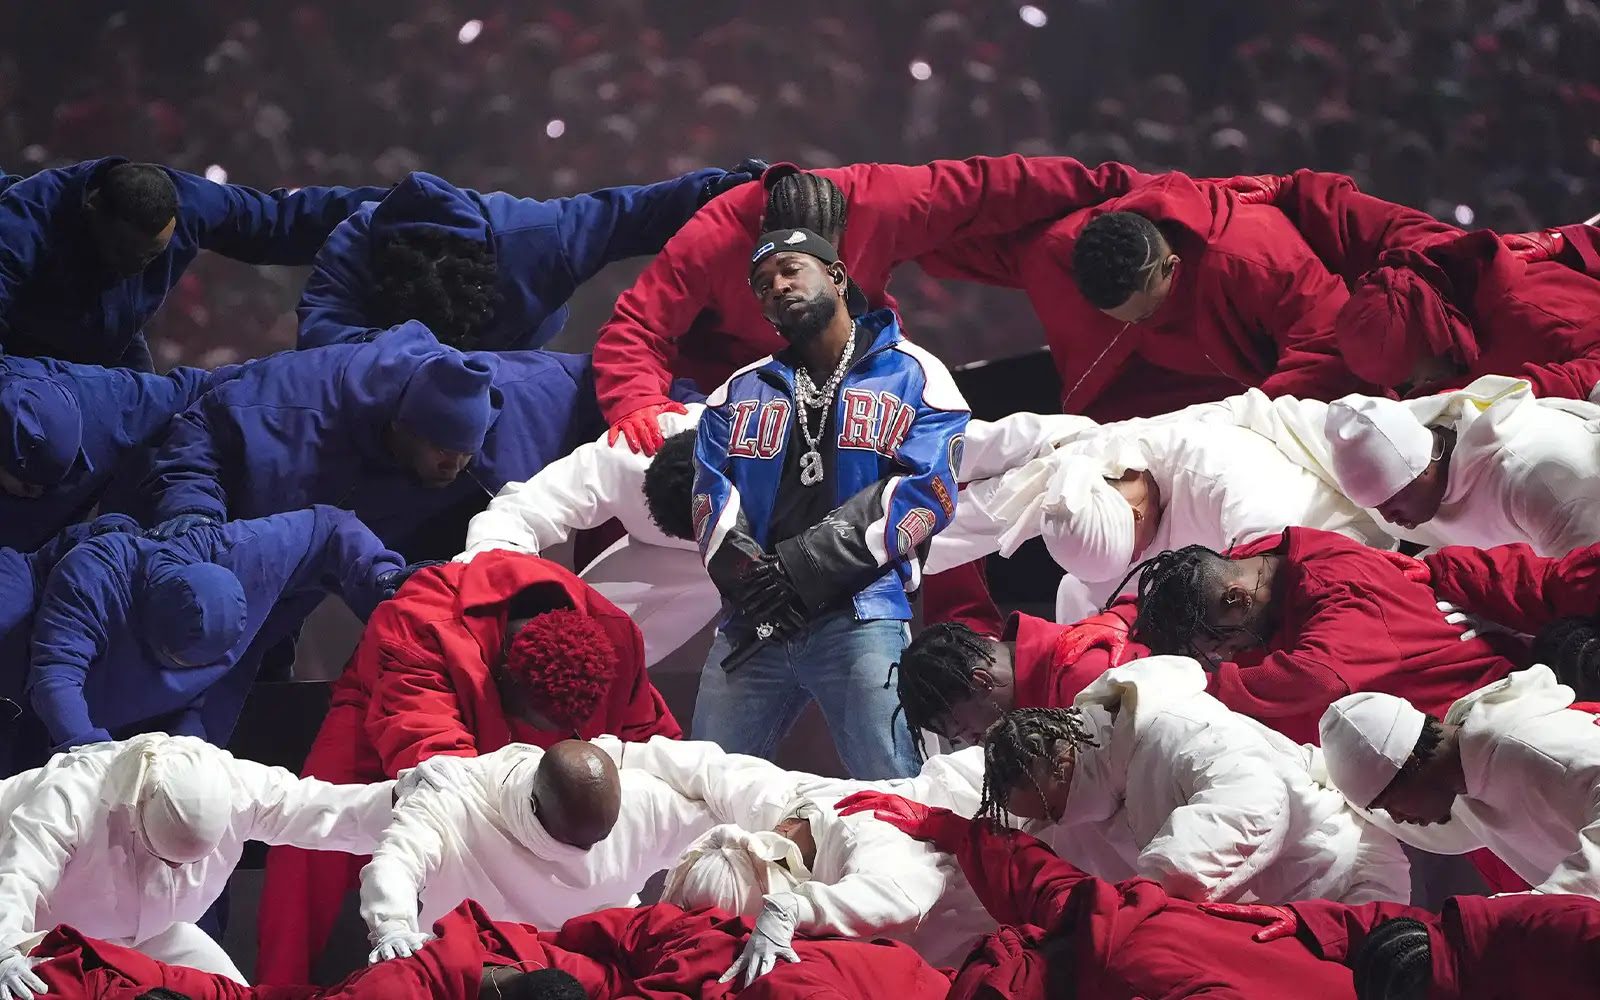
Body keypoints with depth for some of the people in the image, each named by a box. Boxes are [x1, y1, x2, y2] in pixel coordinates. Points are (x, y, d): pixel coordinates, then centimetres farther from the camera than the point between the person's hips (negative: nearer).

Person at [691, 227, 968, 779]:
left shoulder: (912, 376, 8)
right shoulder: (741, 393, 22)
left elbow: (924, 494, -5)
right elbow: (712, 499, 10)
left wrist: (797, 569, -11)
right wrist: (750, 578, -13)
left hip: (862, 615, -4)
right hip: (752, 624, 4)